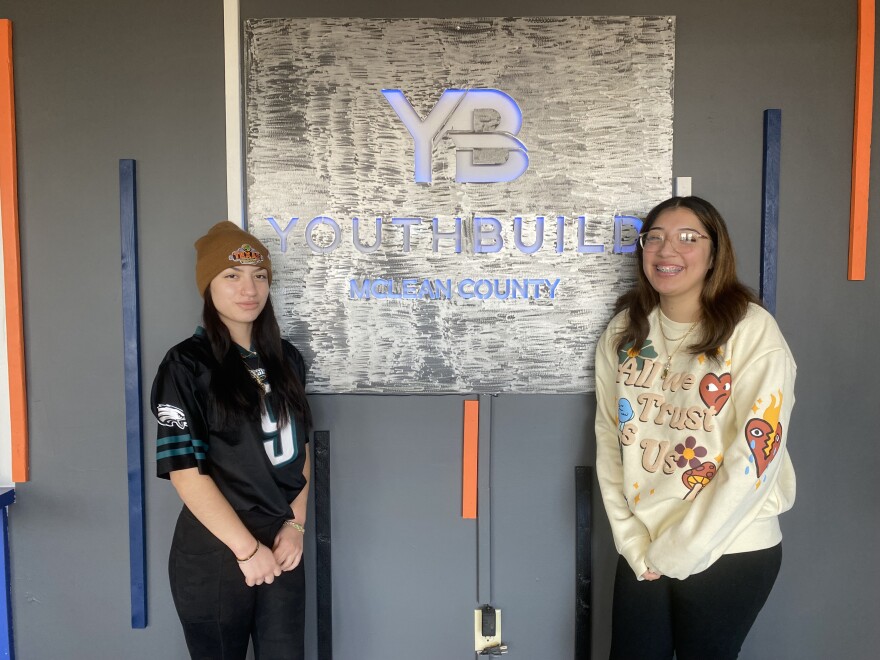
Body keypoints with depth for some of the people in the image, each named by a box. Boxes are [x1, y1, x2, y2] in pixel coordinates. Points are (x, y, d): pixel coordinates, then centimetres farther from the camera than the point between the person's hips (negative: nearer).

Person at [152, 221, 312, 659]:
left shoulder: (286, 360, 6)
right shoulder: (186, 365, -10)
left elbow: (300, 451, 9)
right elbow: (185, 472, -15)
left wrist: (295, 525, -2)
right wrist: (246, 548, -13)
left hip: (282, 548, 5)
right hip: (215, 556, -4)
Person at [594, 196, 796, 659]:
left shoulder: (753, 332, -13)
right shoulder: (624, 332, 0)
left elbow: (755, 458, -16)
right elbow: (609, 439, 0)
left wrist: (678, 551, -12)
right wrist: (632, 540, -5)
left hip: (730, 552, -3)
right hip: (641, 551, 4)